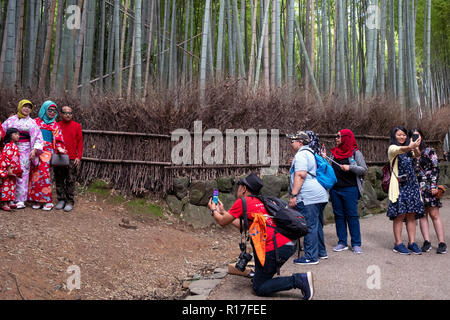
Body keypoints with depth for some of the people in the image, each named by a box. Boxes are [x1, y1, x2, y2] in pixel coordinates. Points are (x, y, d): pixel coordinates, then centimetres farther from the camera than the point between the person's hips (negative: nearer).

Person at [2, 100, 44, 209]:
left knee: (22, 174, -6)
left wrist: (34, 149, -13)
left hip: (24, 150, -2)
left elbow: (37, 137, 0)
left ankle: (20, 200, -2)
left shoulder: (31, 122, 7)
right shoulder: (11, 119, 13)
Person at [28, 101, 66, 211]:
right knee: (35, 174, -4)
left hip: (47, 152, -1)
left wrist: (60, 149, -9)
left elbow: (58, 141, 10)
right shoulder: (36, 122, 14)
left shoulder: (55, 125, 14)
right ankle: (38, 200, 4)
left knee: (44, 174, -13)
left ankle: (47, 201, -9)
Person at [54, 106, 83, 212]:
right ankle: (61, 200, 17)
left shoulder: (77, 126, 4)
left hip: (72, 159, -2)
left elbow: (80, 142, 3)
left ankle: (70, 202, 7)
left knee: (70, 181, 0)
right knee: (59, 180, 7)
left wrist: (78, 157, -5)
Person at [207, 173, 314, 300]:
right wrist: (223, 211, 43)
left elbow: (222, 222, 11)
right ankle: (260, 276, 28)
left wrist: (213, 210, 31)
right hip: (289, 245, 8)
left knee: (259, 289, 4)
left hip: (275, 249, -8)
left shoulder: (242, 201, 0)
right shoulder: (260, 202, 23)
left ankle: (299, 280, -9)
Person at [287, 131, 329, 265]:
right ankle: (321, 251, 28)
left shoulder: (301, 155, -11)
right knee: (317, 225, 19)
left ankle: (311, 257, -4)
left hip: (308, 197, -10)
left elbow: (300, 176, -21)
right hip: (320, 195, 11)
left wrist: (293, 195, -22)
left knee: (309, 226, -7)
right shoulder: (311, 153, 21)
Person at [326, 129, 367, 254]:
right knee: (339, 216, 7)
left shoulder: (355, 152, -1)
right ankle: (342, 243, 15)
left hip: (350, 189, -5)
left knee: (352, 216, -3)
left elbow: (364, 169, -4)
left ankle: (356, 244, 4)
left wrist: (350, 167, -16)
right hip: (335, 189, 5)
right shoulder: (334, 153, 14)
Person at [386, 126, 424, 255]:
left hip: (411, 184, 6)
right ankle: (398, 244, 0)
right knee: (400, 214, -7)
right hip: (399, 185, -5)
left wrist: (415, 147, -29)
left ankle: (412, 243, 9)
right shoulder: (392, 148, -1)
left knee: (412, 214, 4)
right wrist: (410, 147, -47)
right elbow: (400, 150, -25)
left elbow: (417, 154, -5)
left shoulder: (409, 149, 17)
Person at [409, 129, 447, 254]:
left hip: (429, 186, -3)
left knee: (434, 214, -4)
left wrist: (434, 186, -9)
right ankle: (426, 242, 7)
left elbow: (435, 169, -1)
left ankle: (442, 243, -1)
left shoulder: (429, 151, 3)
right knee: (422, 214, 3)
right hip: (416, 187, 3)